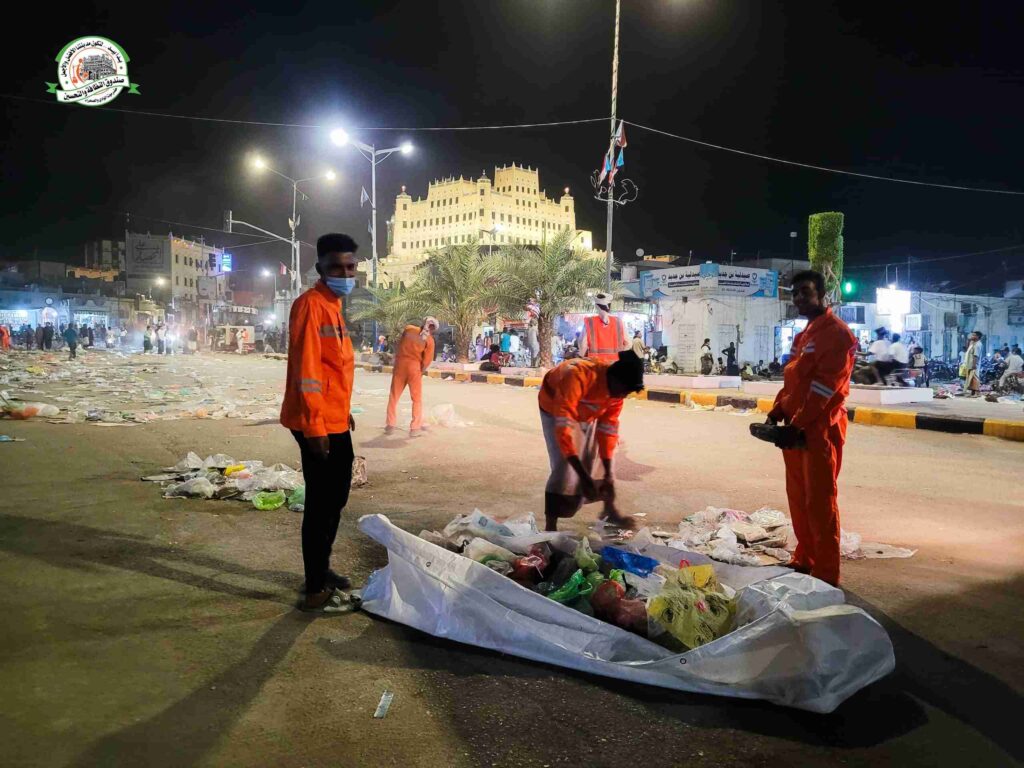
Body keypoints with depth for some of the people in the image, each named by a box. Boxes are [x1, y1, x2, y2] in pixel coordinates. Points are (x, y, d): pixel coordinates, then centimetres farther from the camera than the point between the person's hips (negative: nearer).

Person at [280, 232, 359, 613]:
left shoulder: (333, 304, 16)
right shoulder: (311, 304, -14)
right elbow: (306, 368, -20)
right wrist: (313, 424, -23)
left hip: (335, 421, 10)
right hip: (319, 424, -10)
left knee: (336, 497, 18)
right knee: (321, 502, -3)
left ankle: (322, 569, 32)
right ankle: (315, 589, 8)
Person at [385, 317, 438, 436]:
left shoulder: (408, 329, 1)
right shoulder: (429, 340, -7)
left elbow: (399, 344, 10)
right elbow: (427, 361, -9)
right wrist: (421, 371, 7)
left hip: (400, 365, 3)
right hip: (414, 367, -3)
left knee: (394, 396, 12)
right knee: (417, 399, 6)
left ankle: (390, 425, 15)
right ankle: (415, 428, 1)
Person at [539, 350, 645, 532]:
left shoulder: (617, 388, -23)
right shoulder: (578, 376, -44)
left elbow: (608, 428, -14)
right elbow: (563, 427, -46)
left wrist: (609, 474, -16)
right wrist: (583, 475, -48)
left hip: (587, 415, 5)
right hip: (555, 409, -5)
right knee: (564, 467, -18)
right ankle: (550, 528, -14)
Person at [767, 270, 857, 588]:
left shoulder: (837, 333, -12)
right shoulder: (803, 335, 18)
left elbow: (825, 387, -19)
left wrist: (798, 425, -21)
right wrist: (777, 412, 6)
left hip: (820, 430, -9)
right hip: (796, 428, 9)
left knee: (819, 502, -4)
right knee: (798, 498, 14)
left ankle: (826, 575, 4)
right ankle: (804, 561, 26)